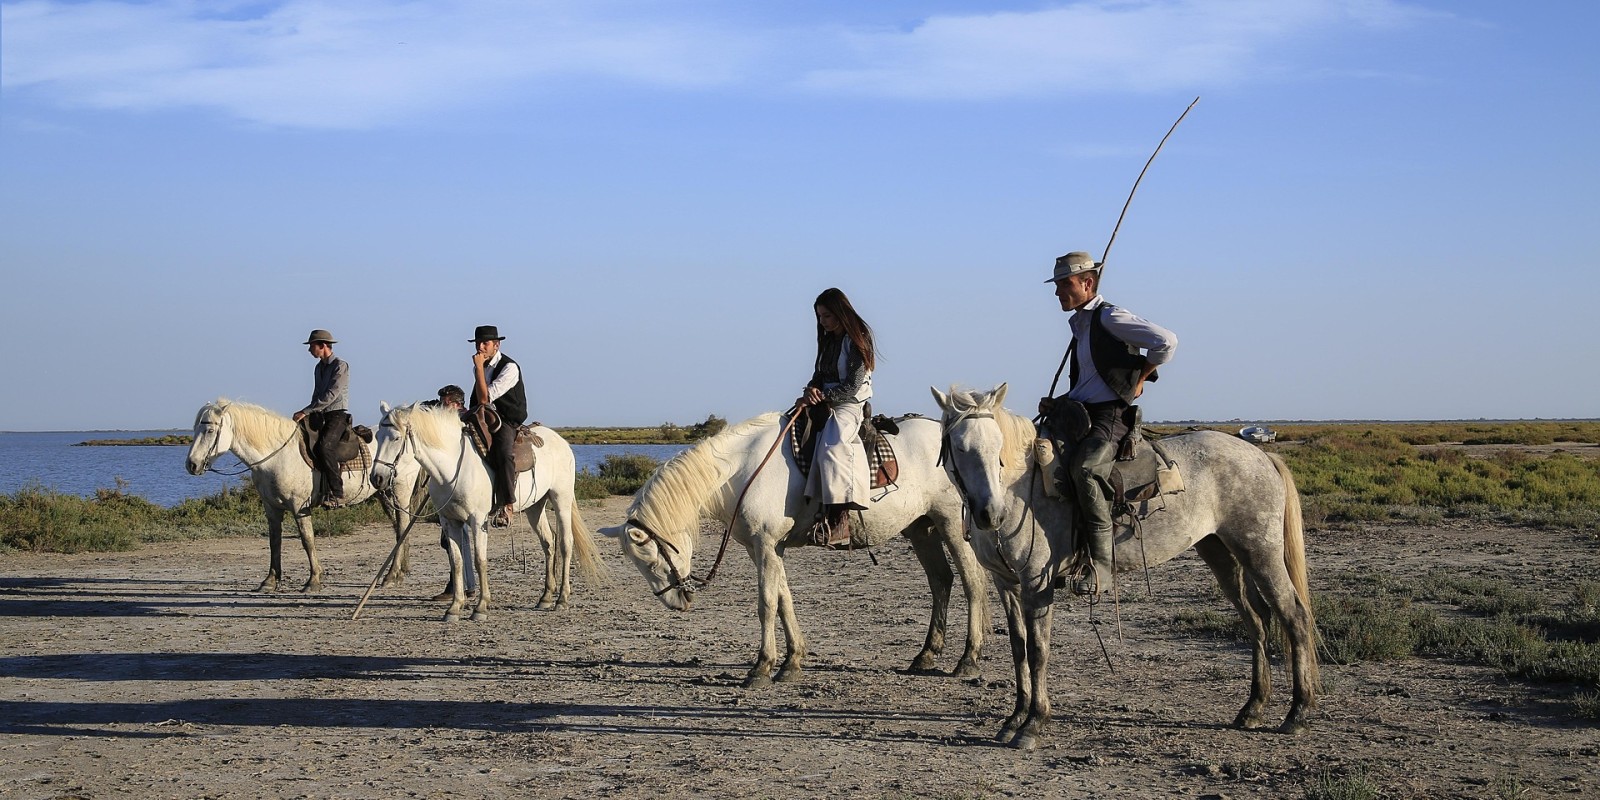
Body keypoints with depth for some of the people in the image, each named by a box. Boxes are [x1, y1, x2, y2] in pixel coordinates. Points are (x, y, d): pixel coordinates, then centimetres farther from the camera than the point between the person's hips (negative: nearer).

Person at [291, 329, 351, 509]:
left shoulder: (340, 366, -8)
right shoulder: (319, 368, 19)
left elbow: (331, 395, -17)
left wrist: (306, 411, -20)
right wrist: (309, 414, 8)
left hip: (337, 415, -9)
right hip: (320, 417, 9)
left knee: (323, 448, -30)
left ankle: (337, 494, -29)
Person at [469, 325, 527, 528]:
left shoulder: (509, 367, -12)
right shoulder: (479, 368, 13)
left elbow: (485, 398, -20)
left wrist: (479, 369, -18)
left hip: (509, 422, -8)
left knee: (503, 452, -35)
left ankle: (506, 507, -35)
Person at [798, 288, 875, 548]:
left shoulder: (858, 340, -7)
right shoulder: (828, 341, 17)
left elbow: (853, 385, -12)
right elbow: (820, 374, 19)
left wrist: (823, 396, -17)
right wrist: (812, 391, -3)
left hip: (851, 405, -10)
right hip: (827, 404, 10)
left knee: (832, 445, -32)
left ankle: (838, 521, -40)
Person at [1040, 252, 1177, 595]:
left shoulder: (1111, 318, -6)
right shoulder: (1080, 326, 21)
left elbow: (1165, 341, -17)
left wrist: (1138, 380, -9)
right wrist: (1056, 405, 13)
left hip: (1110, 417, -10)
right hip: (1079, 414, 10)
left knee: (1084, 467, -34)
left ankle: (1100, 565, -35)